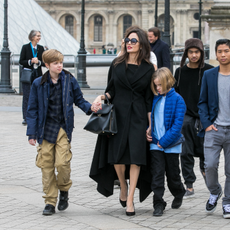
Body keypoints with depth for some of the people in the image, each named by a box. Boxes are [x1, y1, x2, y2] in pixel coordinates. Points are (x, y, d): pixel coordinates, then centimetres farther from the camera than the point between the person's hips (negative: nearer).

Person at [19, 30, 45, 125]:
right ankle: (25, 118, -2)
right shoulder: (25, 47, -1)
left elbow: (44, 62, 7)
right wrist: (30, 61, -17)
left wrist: (38, 62, -13)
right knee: (26, 96, -4)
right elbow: (21, 61, -3)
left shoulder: (41, 48, 8)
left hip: (37, 74, 3)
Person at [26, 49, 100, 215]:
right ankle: (50, 201, 11)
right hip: (45, 129, 1)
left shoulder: (70, 80, 1)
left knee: (62, 162, -13)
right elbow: (33, 109, 6)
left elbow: (79, 100, 11)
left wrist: (89, 107, -10)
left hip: (63, 128, -1)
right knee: (46, 165, 1)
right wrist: (32, 133, 3)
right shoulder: (39, 84, 2)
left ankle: (64, 190, 16)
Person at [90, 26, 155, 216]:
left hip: (138, 116, -1)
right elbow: (111, 90, 12)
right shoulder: (117, 64, 7)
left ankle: (130, 200, -3)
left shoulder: (148, 69, 3)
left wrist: (151, 125, 0)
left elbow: (149, 99, 3)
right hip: (118, 114, 2)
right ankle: (123, 187, 25)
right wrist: (102, 97, -10)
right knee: (117, 155, -2)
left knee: (135, 156, -8)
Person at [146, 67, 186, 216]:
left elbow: (177, 124, -14)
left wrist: (164, 141, -16)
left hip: (172, 145, -3)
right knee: (157, 174, -5)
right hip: (156, 144, 3)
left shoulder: (177, 99, -10)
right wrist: (148, 132, -1)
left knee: (173, 174, 11)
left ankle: (179, 194, 38)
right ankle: (158, 204, -2)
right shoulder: (155, 99, 4)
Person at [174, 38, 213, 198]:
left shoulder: (209, 71, -1)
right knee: (186, 153, -1)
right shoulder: (180, 72, 8)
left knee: (204, 153, -1)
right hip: (186, 117, 2)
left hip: (205, 117, -2)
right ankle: (189, 187, 4)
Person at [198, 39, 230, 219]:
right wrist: (206, 123, -2)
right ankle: (214, 192, 17)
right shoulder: (209, 75, 7)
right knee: (210, 165, -10)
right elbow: (203, 102, 10)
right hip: (214, 129, 1)